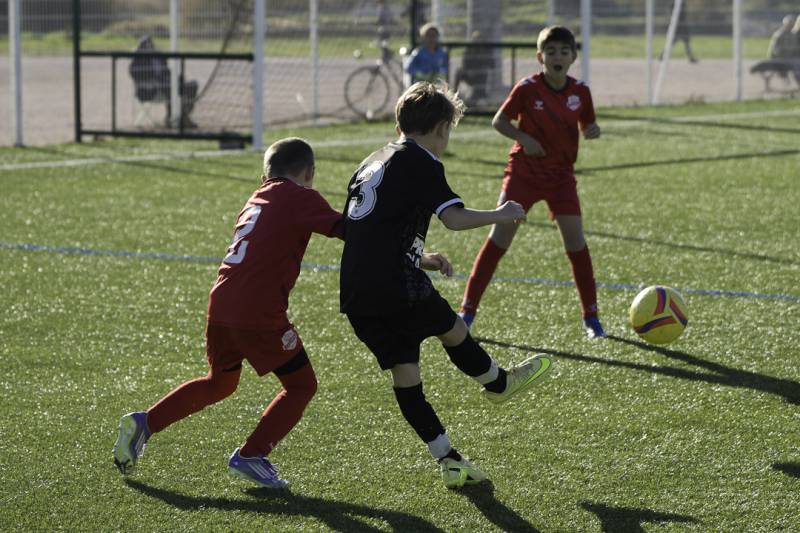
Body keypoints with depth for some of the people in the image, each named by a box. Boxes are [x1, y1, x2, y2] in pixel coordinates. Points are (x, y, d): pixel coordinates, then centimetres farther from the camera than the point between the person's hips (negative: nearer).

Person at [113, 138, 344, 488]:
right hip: (259, 313, -8)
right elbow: (345, 229, -9)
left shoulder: (257, 199, 21)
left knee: (219, 383, 27)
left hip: (221, 305, 8)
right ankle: (250, 456, 0)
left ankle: (144, 423, 17)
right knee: (301, 385, 7)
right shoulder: (301, 198, -2)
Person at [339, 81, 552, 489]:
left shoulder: (371, 163, 21)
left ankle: (449, 460, 8)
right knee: (451, 329, 18)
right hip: (397, 287, -7)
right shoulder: (421, 163, -5)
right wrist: (501, 215, -2)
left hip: (356, 295, 7)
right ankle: (498, 384, 42)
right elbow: (454, 217, -18)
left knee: (404, 372, 6)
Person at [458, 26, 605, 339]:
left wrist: (592, 131, -12)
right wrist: (524, 138, -20)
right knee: (499, 239, -6)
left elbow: (586, 125, 11)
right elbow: (499, 121, -3)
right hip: (524, 172, -2)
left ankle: (591, 318, 8)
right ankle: (467, 311, -1)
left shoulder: (580, 92, -2)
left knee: (575, 241, -5)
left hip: (561, 175, 2)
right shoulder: (528, 88, -11)